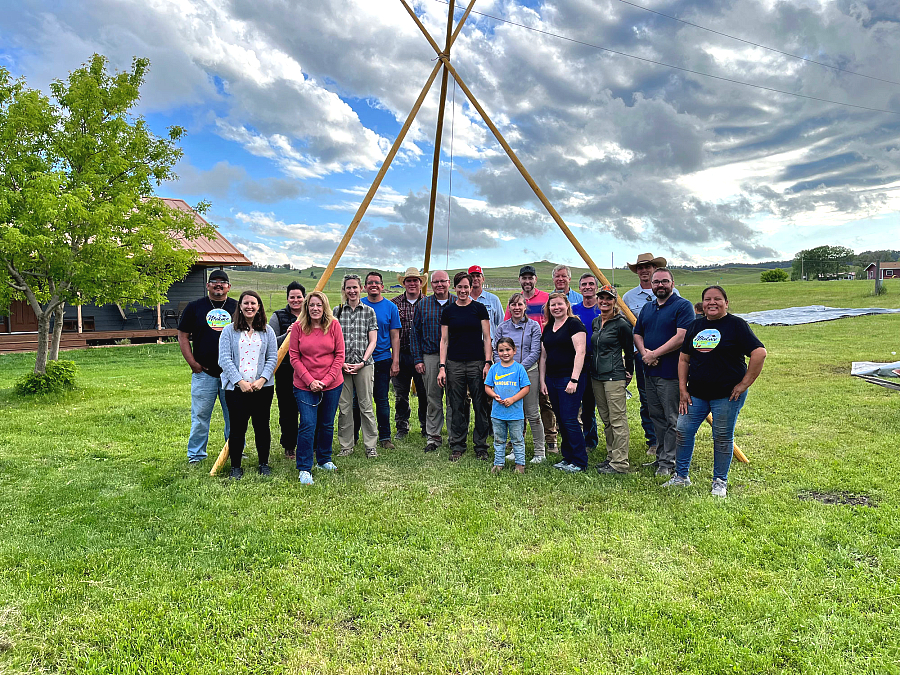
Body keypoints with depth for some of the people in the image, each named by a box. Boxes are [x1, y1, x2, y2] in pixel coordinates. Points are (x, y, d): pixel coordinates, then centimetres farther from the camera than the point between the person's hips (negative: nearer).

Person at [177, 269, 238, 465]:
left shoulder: (237, 307, 8)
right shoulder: (194, 307, 6)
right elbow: (183, 336, 7)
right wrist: (193, 363, -1)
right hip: (204, 373, -1)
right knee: (200, 415, 4)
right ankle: (195, 455, 18)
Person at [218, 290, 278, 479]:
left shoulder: (267, 331, 9)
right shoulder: (229, 331, 3)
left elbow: (272, 357, 5)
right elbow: (224, 359, -4)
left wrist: (262, 379, -9)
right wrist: (240, 381, -12)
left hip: (263, 387, 2)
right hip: (236, 388, -2)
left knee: (262, 426, 9)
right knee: (237, 428, 1)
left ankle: (264, 464, 24)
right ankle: (236, 467, 16)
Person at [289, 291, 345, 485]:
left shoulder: (334, 325, -1)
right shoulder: (298, 327, -3)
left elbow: (340, 356, -1)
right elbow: (294, 357, -2)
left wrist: (326, 380, -8)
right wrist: (309, 380, -12)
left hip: (332, 385, 2)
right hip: (305, 385, -2)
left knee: (327, 424, 13)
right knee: (307, 425, -8)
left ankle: (325, 459, 33)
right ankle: (304, 469, 2)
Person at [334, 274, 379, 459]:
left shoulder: (369, 311, 5)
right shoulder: (337, 311, 8)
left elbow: (372, 341, 3)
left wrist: (363, 362, -7)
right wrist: (341, 362, -5)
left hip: (364, 364, -1)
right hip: (342, 365, 1)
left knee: (366, 405, 1)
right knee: (344, 407, 5)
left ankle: (370, 446, 11)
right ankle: (346, 446, 16)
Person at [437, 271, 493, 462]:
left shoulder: (479, 308, 4)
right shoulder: (448, 311, 8)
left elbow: (487, 338, 3)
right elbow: (444, 340, 8)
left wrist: (488, 362, -6)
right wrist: (442, 366, 1)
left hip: (477, 363, -1)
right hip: (454, 364, 1)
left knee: (480, 406, 1)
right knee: (457, 407, 5)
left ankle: (481, 447, 13)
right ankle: (457, 447, 16)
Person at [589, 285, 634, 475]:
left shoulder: (621, 324, -9)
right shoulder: (595, 322, 12)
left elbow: (629, 351, -1)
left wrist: (628, 372, 5)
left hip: (615, 376, -8)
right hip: (596, 376, 8)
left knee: (618, 420, -5)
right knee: (606, 420, 13)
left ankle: (620, 463, -1)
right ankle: (611, 457, 23)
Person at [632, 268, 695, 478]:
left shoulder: (683, 306, -7)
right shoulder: (647, 309, 16)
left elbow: (682, 337, -18)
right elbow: (637, 334, 16)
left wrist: (655, 354, -15)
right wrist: (644, 352, -6)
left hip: (672, 373, -7)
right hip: (650, 372, 8)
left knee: (672, 420, 0)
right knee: (656, 417, 14)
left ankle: (668, 462, 7)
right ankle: (660, 457, 24)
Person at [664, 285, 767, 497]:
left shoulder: (736, 325, -5)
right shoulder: (696, 326, 11)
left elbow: (759, 353, -13)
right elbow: (684, 359, 14)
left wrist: (744, 384, -13)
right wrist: (683, 388, 6)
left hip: (727, 394, -5)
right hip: (696, 394, 5)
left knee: (722, 437, 4)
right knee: (683, 430, 4)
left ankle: (720, 482, 21)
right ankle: (681, 476, 19)